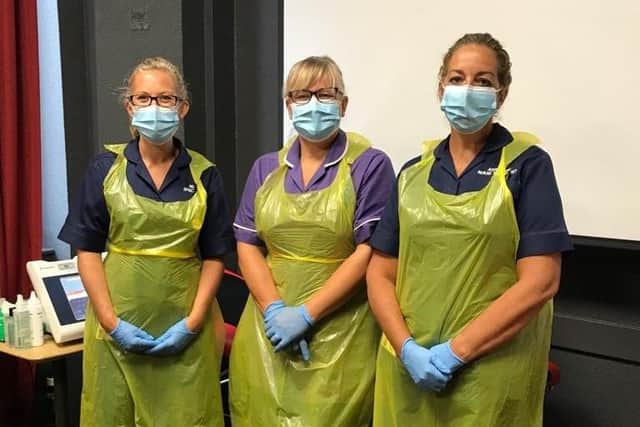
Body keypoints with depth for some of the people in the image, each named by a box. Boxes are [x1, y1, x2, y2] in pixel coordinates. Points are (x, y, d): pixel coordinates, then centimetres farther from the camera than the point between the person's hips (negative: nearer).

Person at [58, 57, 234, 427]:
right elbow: (88, 251, -1)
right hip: (120, 323, 0)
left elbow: (214, 257, 2)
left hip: (184, 326, 0)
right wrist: (112, 322, -9)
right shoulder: (106, 169, 0)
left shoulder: (204, 176, 1)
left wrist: (193, 322, -8)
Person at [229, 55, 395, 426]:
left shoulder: (370, 165, -4)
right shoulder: (266, 169, 10)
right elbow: (248, 246, 6)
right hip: (268, 329, 4)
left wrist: (306, 314, -15)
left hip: (340, 332, -4)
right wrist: (275, 310, -9)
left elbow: (369, 252, -11)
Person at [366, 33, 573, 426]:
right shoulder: (414, 171, 7)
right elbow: (380, 273, 5)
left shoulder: (527, 164, -4)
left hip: (491, 372, -3)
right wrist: (407, 348, -10)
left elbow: (539, 282, -12)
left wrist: (454, 352, -15)